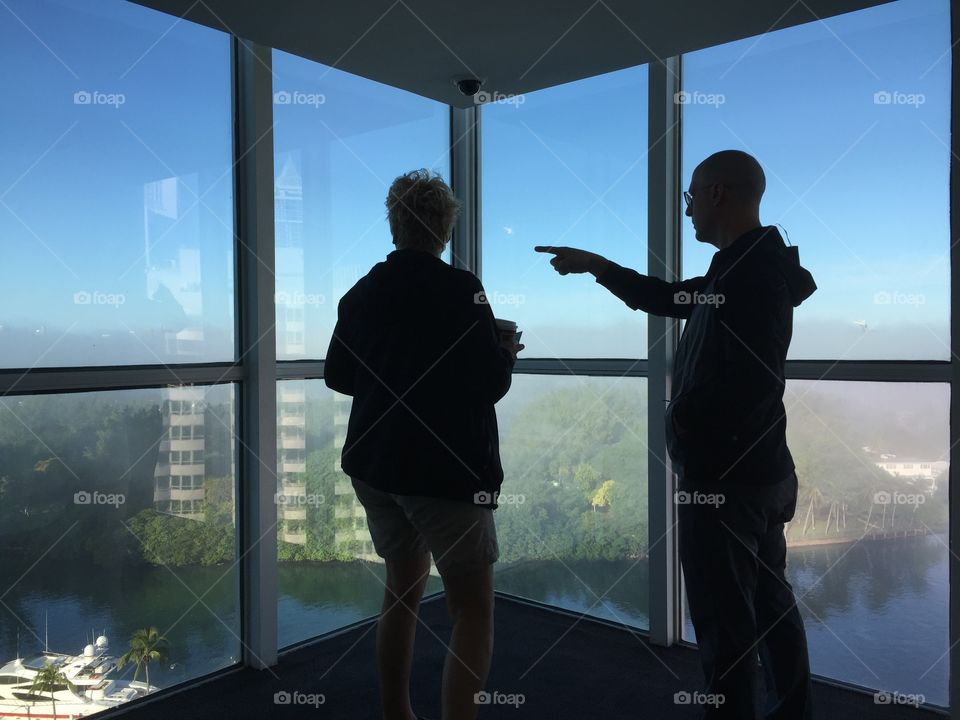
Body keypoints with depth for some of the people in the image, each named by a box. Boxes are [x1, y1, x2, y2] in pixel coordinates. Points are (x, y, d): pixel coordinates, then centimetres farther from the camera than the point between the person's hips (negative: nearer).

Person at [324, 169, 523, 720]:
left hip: (375, 464, 7)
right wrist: (505, 355, 4)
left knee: (403, 589, 22)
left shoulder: (361, 292, 4)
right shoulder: (460, 289, -13)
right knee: (474, 610, 4)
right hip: (446, 470, -7)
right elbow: (489, 383, -16)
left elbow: (336, 376, 13)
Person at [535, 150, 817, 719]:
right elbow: (666, 298, 23)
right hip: (761, 473, 10)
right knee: (770, 604, 20)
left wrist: (686, 420, -11)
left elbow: (754, 380, -29)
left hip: (725, 477, -10)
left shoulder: (752, 271, -20)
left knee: (726, 623, 2)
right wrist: (597, 265, 24)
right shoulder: (755, 265, 12)